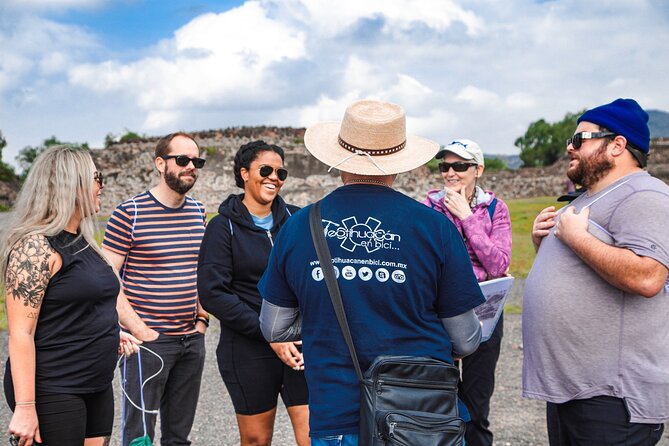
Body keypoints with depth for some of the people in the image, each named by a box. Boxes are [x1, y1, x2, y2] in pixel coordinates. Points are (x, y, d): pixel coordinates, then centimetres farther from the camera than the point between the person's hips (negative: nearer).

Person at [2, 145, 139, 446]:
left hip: (97, 387, 8)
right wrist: (25, 408, -22)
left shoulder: (80, 241, 10)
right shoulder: (36, 246, -17)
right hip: (52, 392, -8)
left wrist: (110, 334, 10)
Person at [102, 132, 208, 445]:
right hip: (149, 341, -5)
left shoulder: (199, 212, 8)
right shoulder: (129, 214, -9)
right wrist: (139, 330, -15)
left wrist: (203, 319, 7)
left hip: (192, 339, 5)